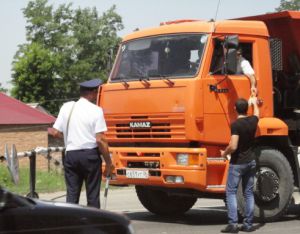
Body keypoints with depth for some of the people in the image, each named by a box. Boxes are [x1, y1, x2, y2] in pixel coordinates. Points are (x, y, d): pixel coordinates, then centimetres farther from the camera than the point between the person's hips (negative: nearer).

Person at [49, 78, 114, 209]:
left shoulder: (66, 107, 5)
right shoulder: (95, 110, -6)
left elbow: (56, 133, 4)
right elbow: (100, 140, -11)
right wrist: (109, 163, -4)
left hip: (71, 154, 3)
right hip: (90, 154, -3)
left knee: (72, 195, 5)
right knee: (93, 195, 5)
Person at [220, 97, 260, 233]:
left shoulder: (236, 125, -19)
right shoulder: (252, 121, 1)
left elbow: (233, 146, -25)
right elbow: (257, 114, 27)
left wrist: (224, 153, -6)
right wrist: (254, 102, 45)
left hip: (237, 163, -6)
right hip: (251, 162, 6)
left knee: (231, 192, -2)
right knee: (249, 193, 10)